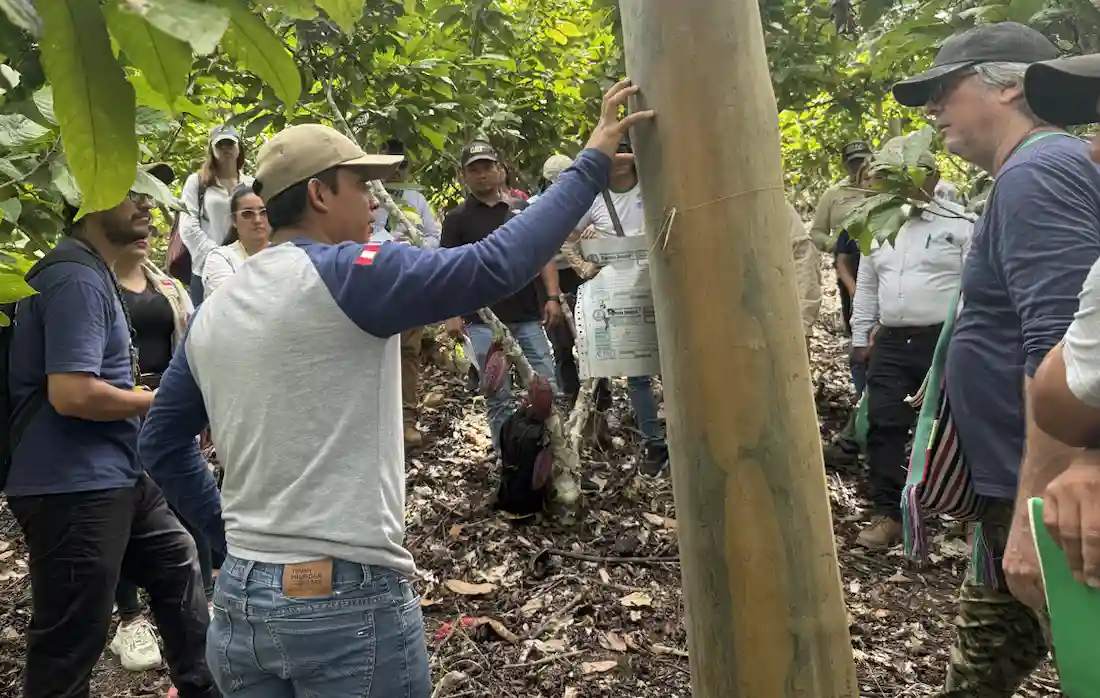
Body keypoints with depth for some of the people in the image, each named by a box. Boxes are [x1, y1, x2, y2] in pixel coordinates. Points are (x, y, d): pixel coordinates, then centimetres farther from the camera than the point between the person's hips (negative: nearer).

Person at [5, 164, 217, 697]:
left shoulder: (94, 272, 16)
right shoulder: (76, 278, -18)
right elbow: (71, 393, -26)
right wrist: (162, 401, -14)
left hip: (118, 475, 11)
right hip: (73, 488, -11)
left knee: (177, 570, 24)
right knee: (70, 644, -1)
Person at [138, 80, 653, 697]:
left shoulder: (214, 310, 9)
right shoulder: (347, 274, -13)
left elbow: (162, 443, 16)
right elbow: (495, 265, -21)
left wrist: (229, 528, 18)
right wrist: (593, 161, -13)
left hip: (241, 599, 7)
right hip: (350, 600, -7)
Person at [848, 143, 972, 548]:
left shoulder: (960, 222, -2)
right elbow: (866, 287, 20)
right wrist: (861, 338, 17)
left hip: (944, 342, -5)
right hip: (891, 343, 5)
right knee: (884, 426, 0)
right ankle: (887, 513, 7)